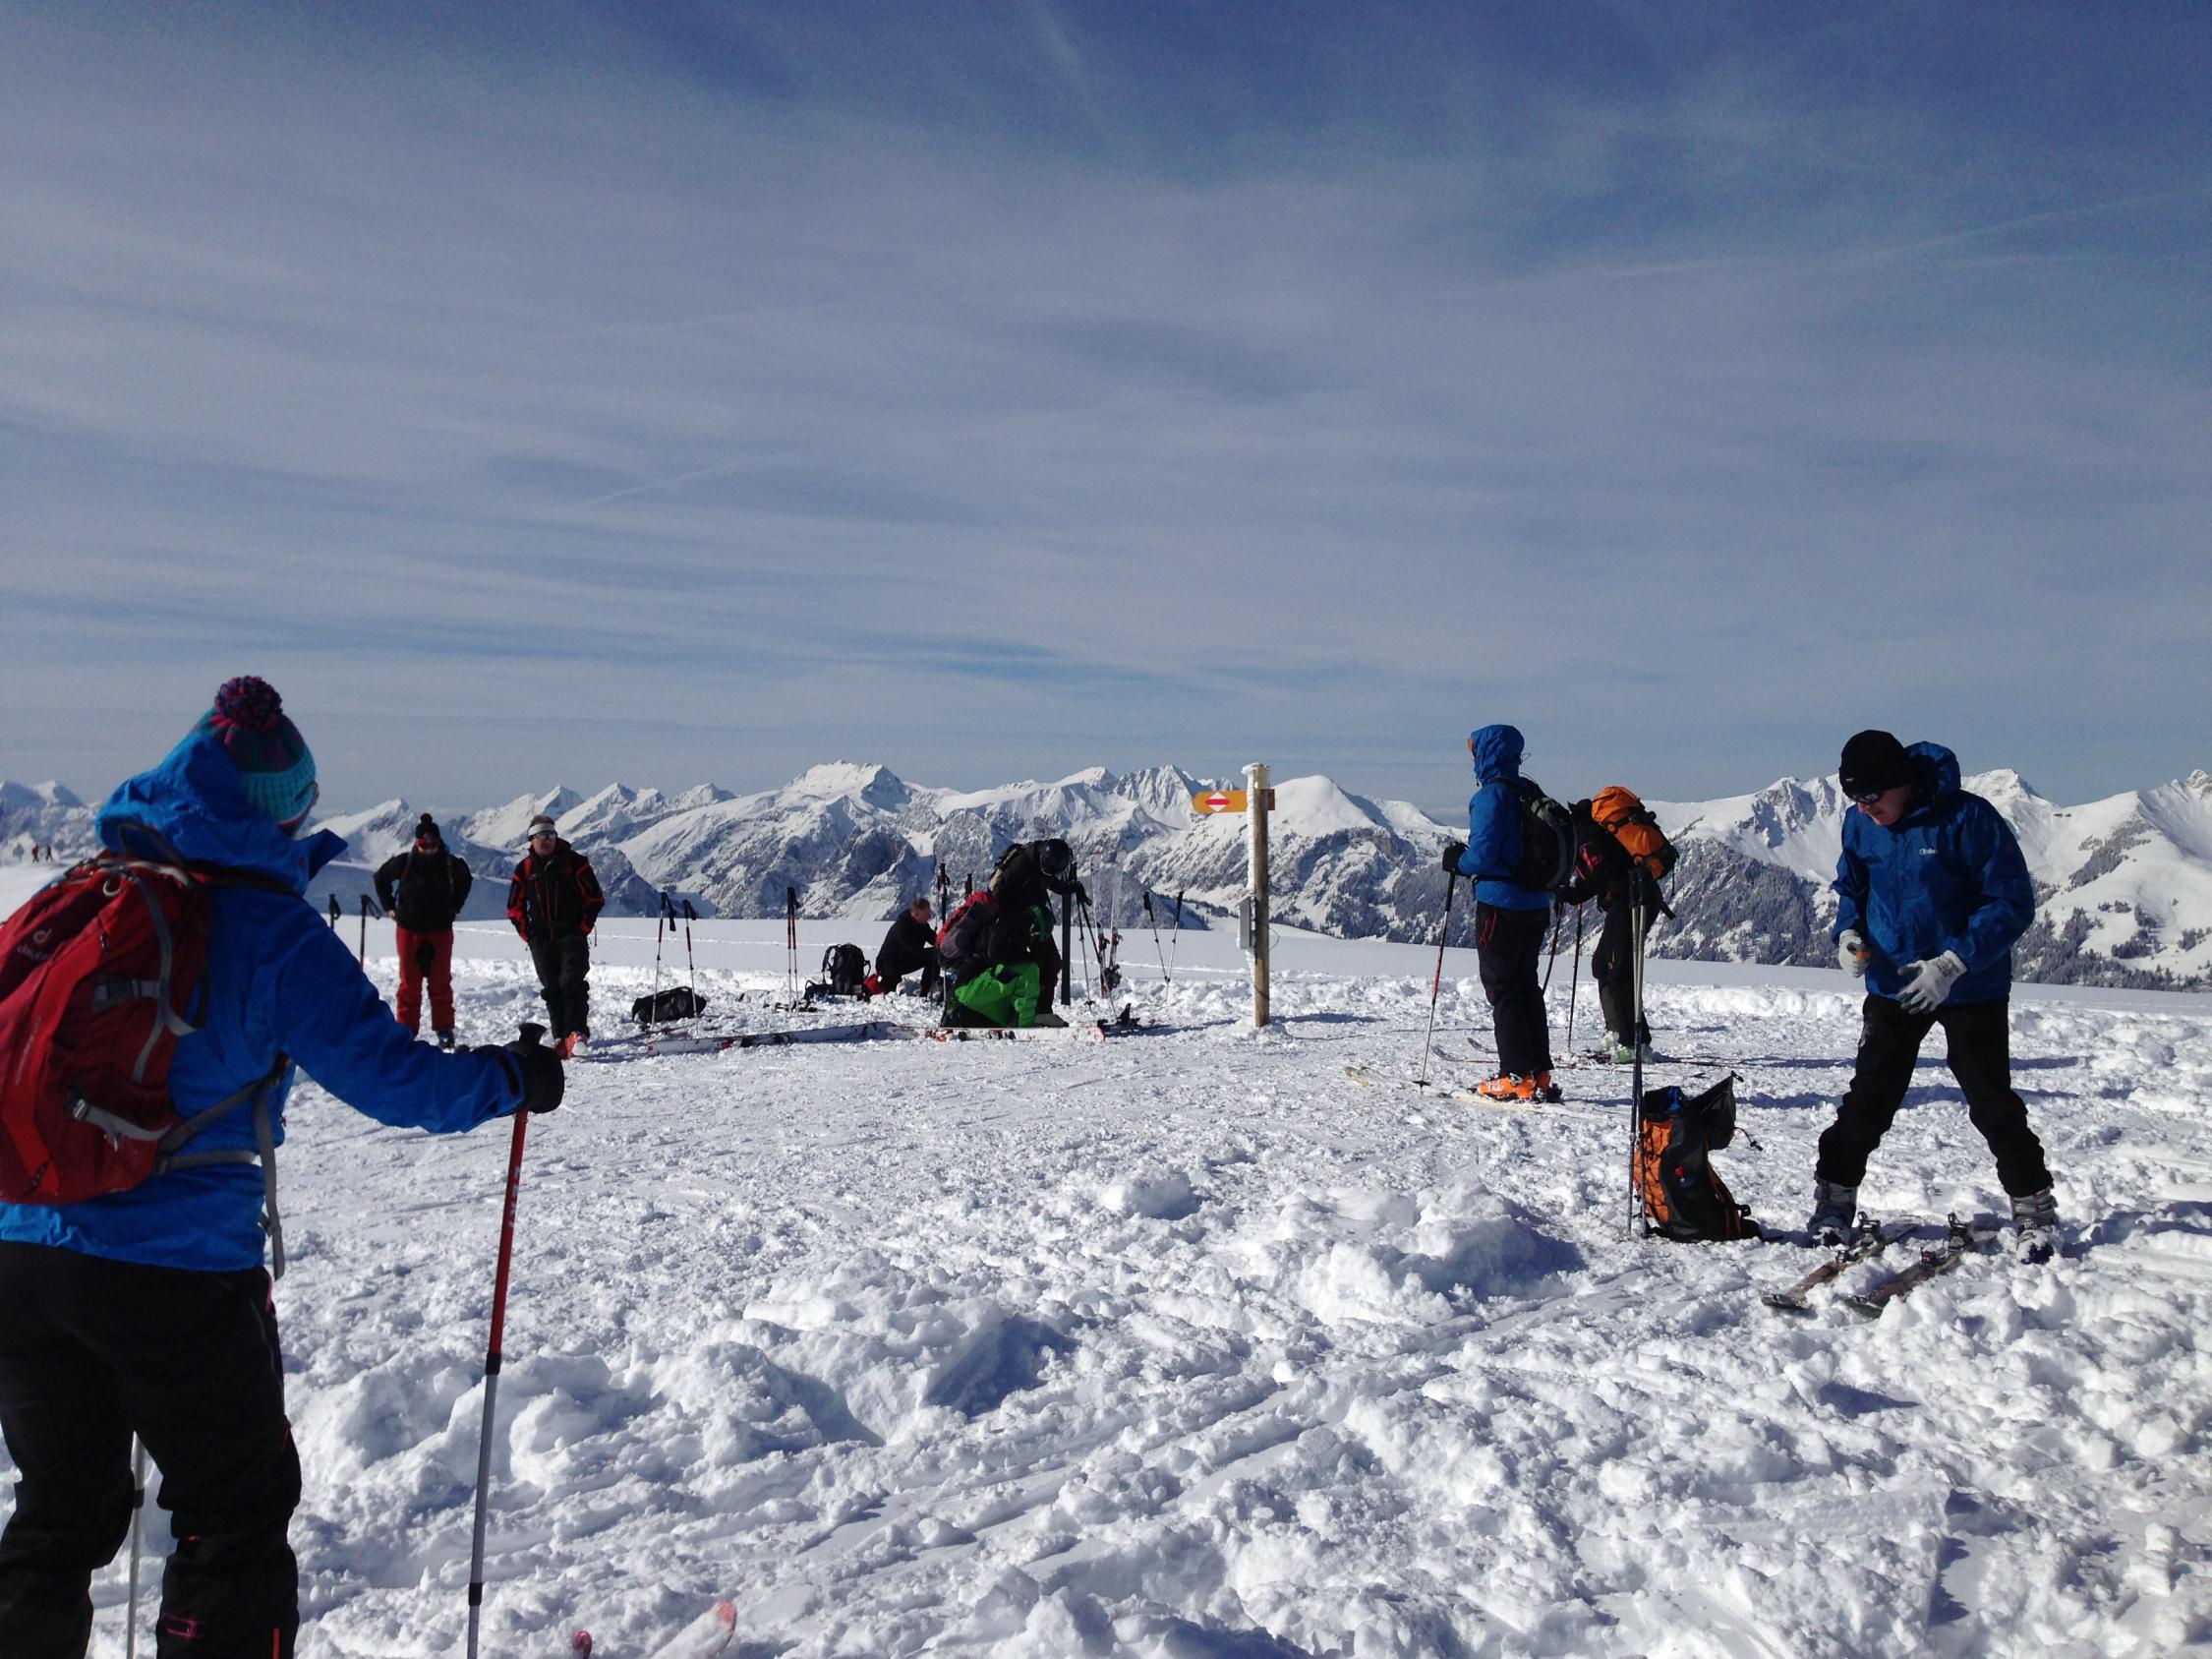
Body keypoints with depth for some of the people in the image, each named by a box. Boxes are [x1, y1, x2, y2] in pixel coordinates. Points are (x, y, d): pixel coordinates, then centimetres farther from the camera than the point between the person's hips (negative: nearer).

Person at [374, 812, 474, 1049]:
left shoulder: (450, 864, -7)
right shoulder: (404, 862, -9)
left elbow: (465, 881, 17)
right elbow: (381, 877, 10)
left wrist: (454, 908, 11)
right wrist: (390, 907, 7)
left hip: (440, 930, 1)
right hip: (409, 929, 0)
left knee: (441, 982, 3)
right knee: (410, 983, 4)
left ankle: (445, 1030, 9)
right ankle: (406, 1030, 10)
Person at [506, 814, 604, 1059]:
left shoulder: (574, 862, 1)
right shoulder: (525, 868, 9)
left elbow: (594, 897, 3)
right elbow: (514, 907, 16)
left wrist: (584, 926, -4)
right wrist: (526, 933, 6)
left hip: (572, 936, -3)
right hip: (541, 940, 3)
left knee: (572, 983, -15)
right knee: (552, 990, 5)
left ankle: (577, 1033, -17)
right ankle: (561, 1037, 10)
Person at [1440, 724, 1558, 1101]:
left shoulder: (1491, 795, -14)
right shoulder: (1532, 794, 11)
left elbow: (1484, 855, -21)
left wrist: (1457, 862, 0)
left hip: (1500, 904, -8)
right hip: (1536, 904, 8)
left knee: (1502, 988, -1)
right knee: (1527, 985, 15)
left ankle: (1518, 1077, -3)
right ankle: (1540, 1074, 16)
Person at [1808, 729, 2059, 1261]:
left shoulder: (1967, 818, -19)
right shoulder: (1859, 824, -4)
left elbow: (2014, 904, -16)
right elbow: (1850, 888, 13)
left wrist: (1952, 964, -24)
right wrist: (1848, 933, -8)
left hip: (1971, 990, -3)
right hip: (1892, 986, 4)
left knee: (1992, 1102, 1)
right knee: (1868, 1099, 2)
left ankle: (2035, 1208, 17)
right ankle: (1834, 1199, 14)